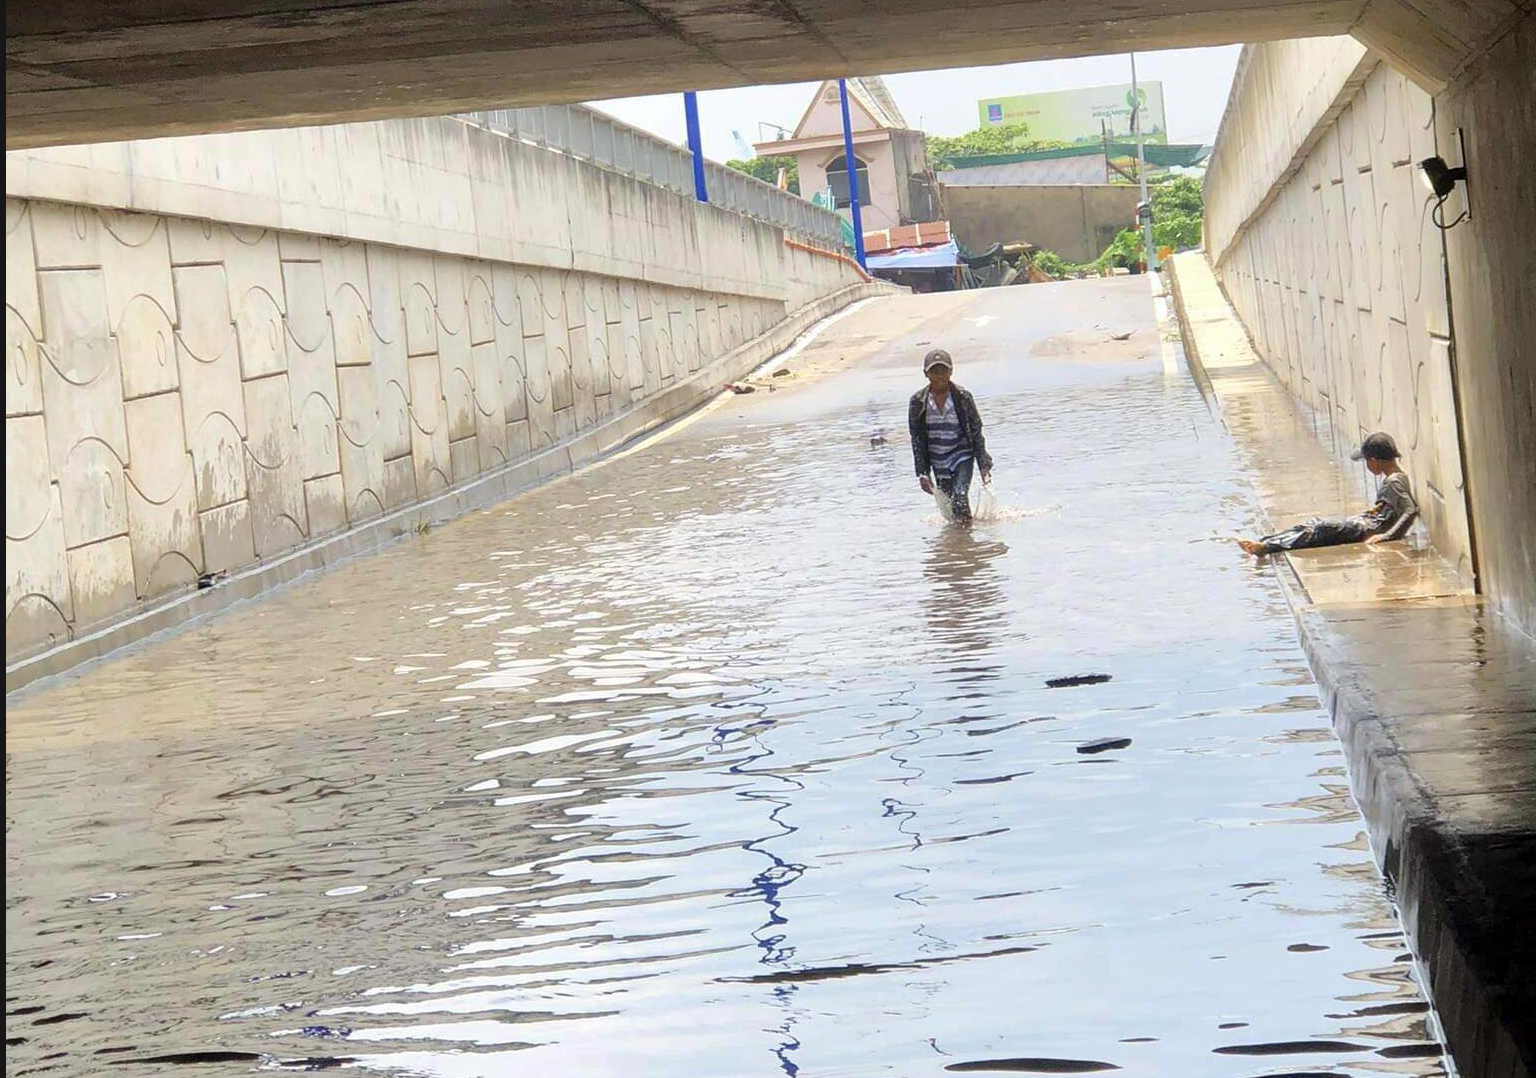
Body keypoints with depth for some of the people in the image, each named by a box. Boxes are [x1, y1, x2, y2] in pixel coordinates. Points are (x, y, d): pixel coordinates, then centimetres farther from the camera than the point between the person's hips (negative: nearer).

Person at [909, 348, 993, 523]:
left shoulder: (963, 398, -11)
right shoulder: (917, 402, -7)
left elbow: (976, 434, -4)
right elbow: (917, 441, -2)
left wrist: (984, 465, -7)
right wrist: (922, 474, -4)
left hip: (963, 456, -2)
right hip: (938, 462, 3)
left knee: (960, 499, -20)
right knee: (948, 506, 5)